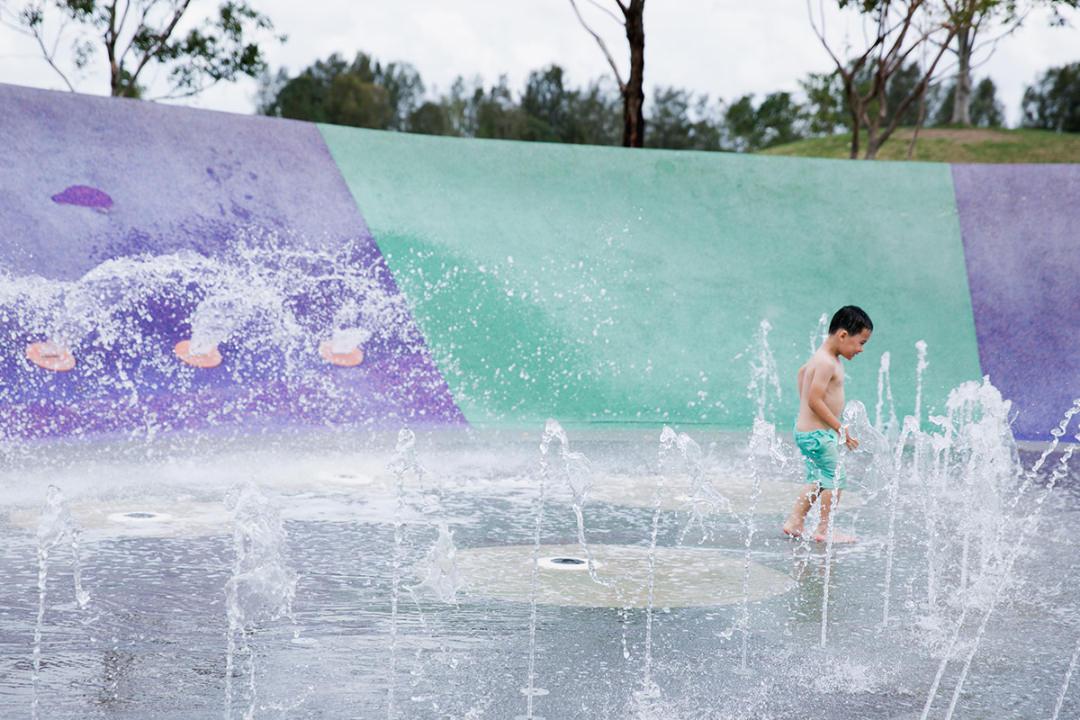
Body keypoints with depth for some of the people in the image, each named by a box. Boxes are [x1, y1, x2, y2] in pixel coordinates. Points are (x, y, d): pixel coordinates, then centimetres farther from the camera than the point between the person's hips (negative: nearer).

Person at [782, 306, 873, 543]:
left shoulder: (821, 357, 10)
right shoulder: (827, 363, -21)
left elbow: (803, 371, 30)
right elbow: (815, 401, -26)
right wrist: (840, 428, -21)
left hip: (807, 431, 10)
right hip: (817, 434, -10)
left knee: (818, 480, 19)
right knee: (835, 479, -3)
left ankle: (794, 522, 23)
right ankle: (825, 530, 3)